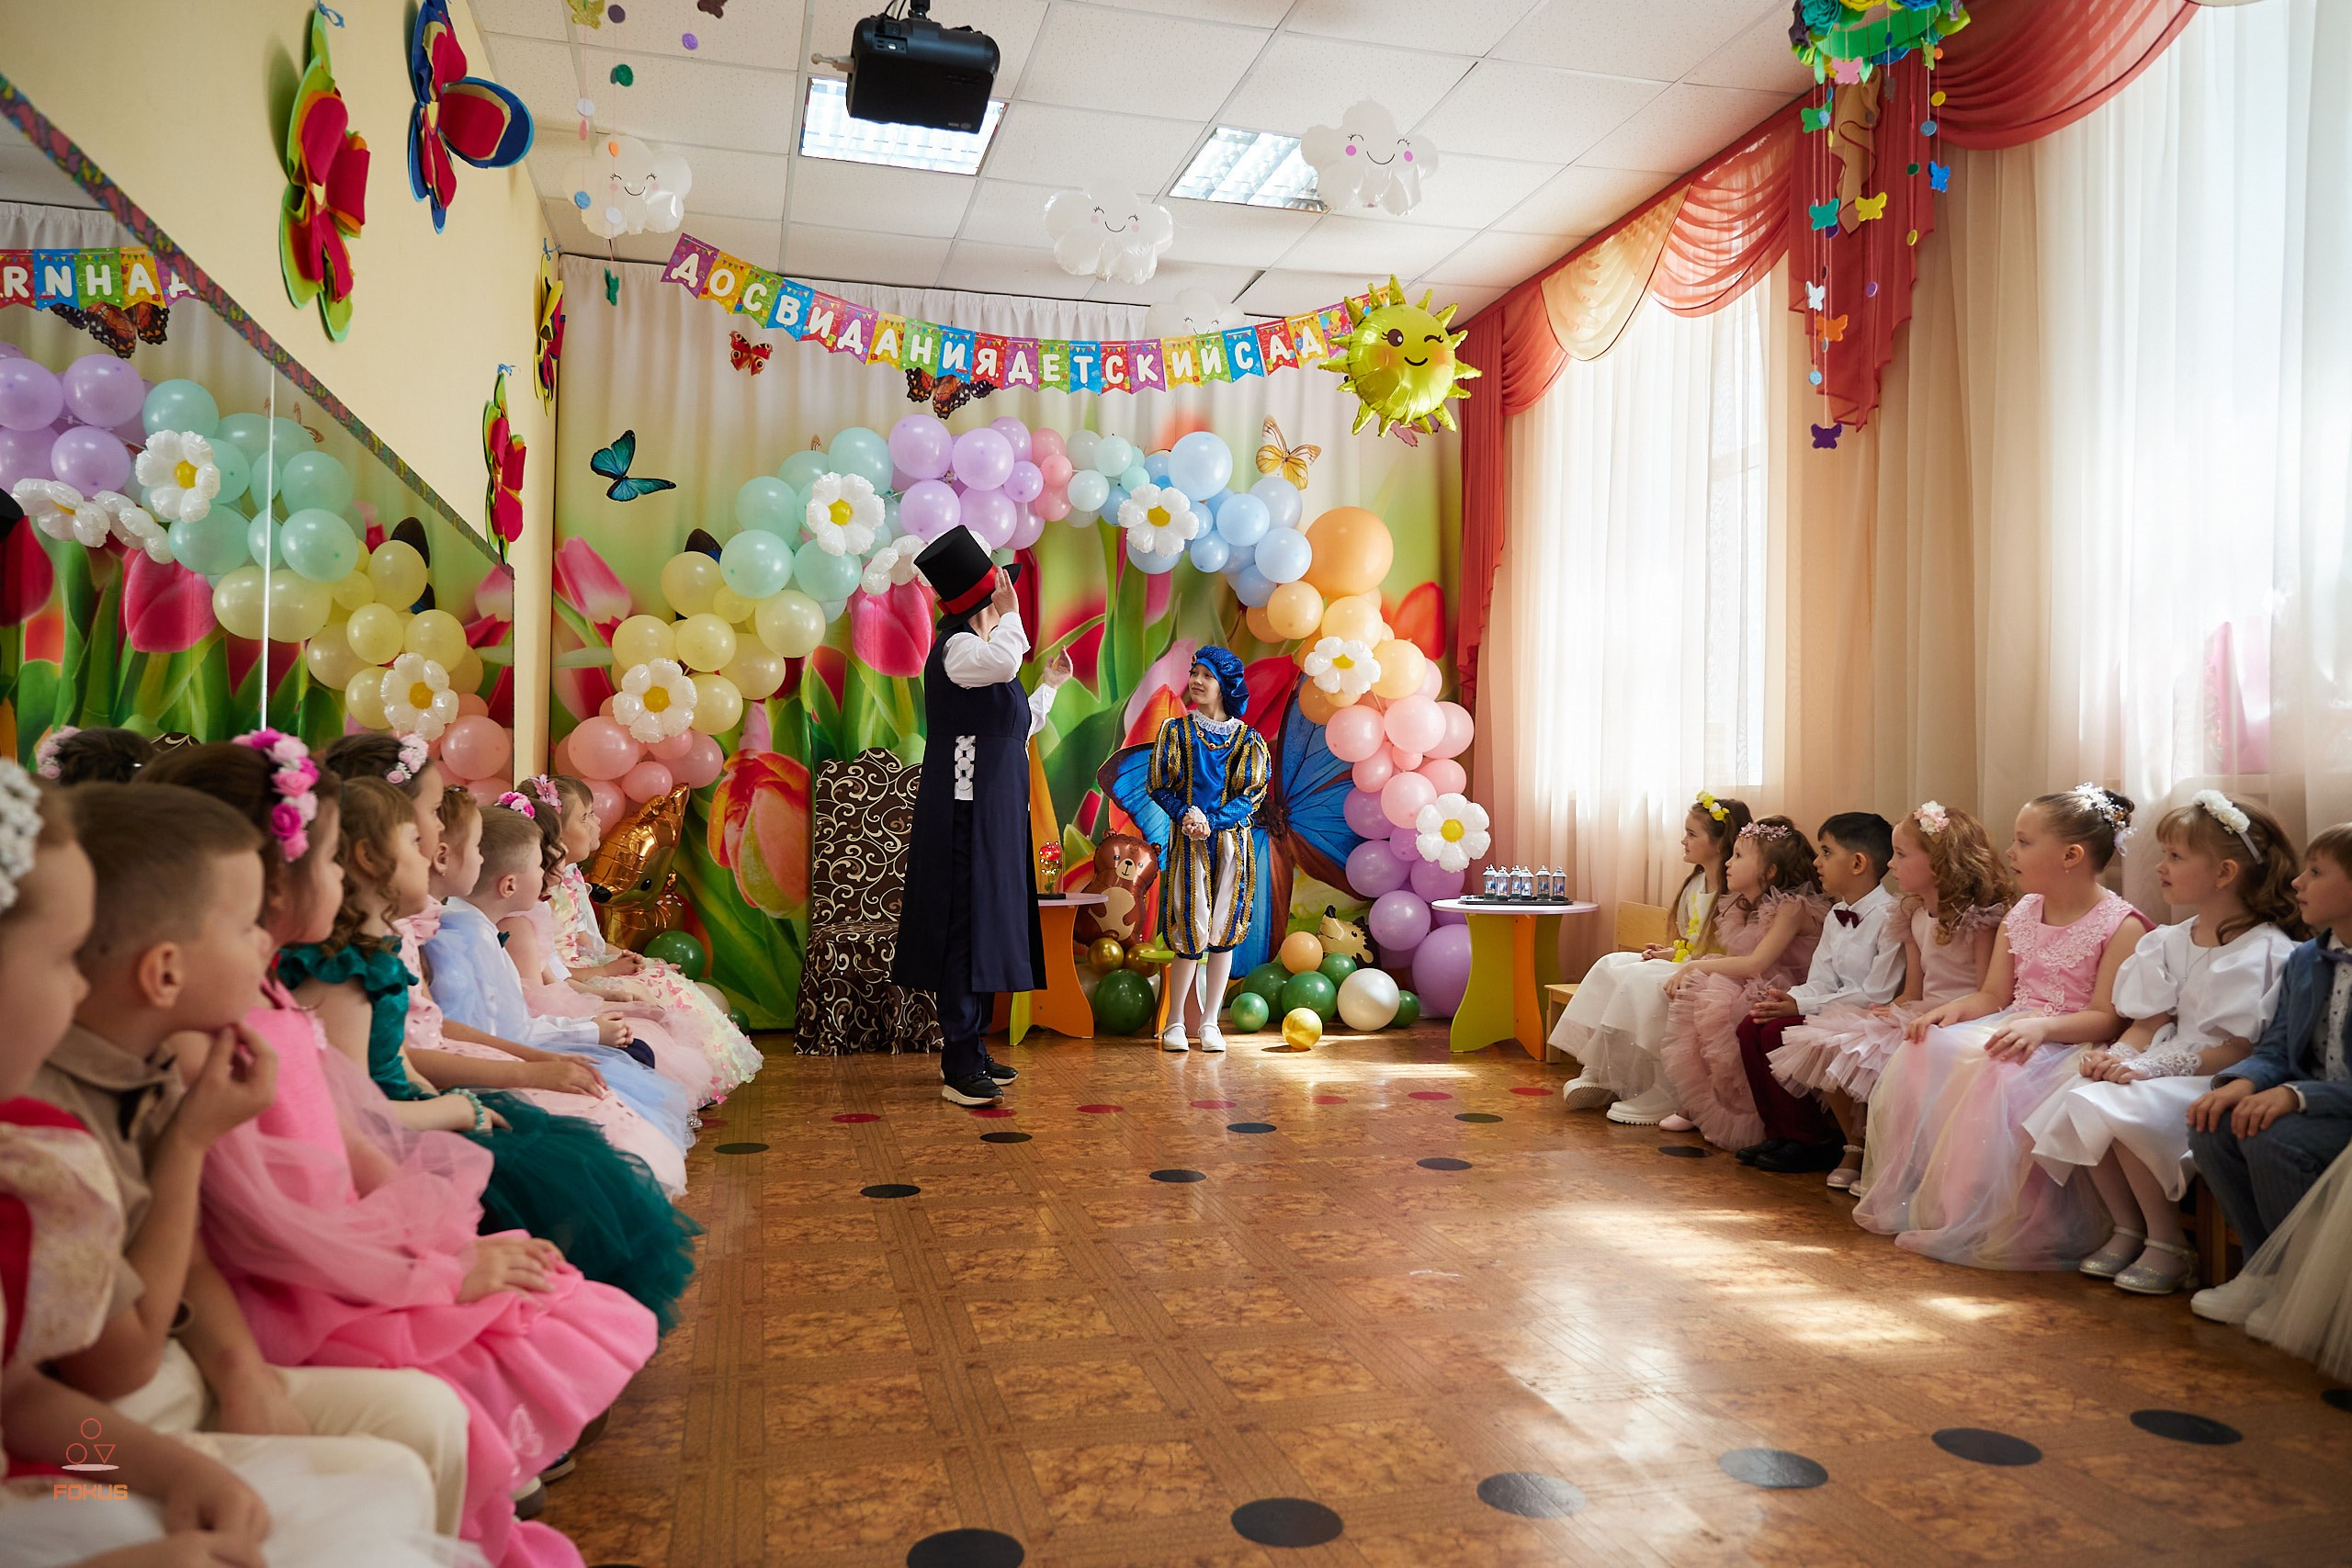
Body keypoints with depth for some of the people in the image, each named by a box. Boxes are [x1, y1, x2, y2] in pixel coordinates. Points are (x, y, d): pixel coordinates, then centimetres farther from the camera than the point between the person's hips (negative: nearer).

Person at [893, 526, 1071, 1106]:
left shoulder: (979, 653, 20)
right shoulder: (956, 648, -11)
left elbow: (1015, 734, 28)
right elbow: (1005, 662, -36)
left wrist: (1050, 684, 29)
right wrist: (1010, 615, -17)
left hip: (994, 817, 10)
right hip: (967, 815, -10)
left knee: (986, 930, 12)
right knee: (967, 929, -9)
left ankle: (969, 1051, 20)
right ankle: (959, 1067, -6)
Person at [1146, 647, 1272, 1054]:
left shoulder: (1247, 739, 6)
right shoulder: (1176, 730, 6)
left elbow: (1253, 792, -2)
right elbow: (1159, 784, 2)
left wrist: (1212, 821, -15)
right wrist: (1186, 814, -16)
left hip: (1232, 841, 1)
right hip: (1187, 843, -1)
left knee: (1224, 932, 2)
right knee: (1190, 931, -5)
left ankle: (1209, 1022, 11)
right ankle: (1175, 1022, 8)